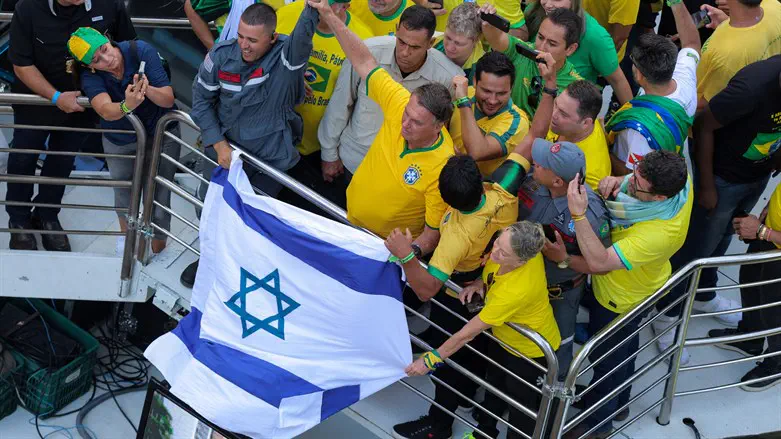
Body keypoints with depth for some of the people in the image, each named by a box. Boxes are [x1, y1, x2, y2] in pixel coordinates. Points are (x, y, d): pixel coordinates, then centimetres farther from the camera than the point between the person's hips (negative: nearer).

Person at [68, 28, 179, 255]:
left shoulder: (141, 51, -28)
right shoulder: (90, 75, -24)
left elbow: (168, 100, -30)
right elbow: (105, 111, -42)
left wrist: (148, 89, -51)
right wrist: (126, 106, -64)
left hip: (160, 134, -2)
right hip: (120, 142, 2)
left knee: (159, 199, -3)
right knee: (124, 194, 21)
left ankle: (157, 250, 23)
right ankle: (126, 232, 54)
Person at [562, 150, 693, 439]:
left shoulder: (659, 233, -47)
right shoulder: (679, 179, -26)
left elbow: (598, 262, -44)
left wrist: (578, 214, -49)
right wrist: (617, 181, -24)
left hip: (620, 299, -8)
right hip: (640, 282, 8)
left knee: (605, 358, 20)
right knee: (625, 348, 33)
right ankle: (618, 400, 60)